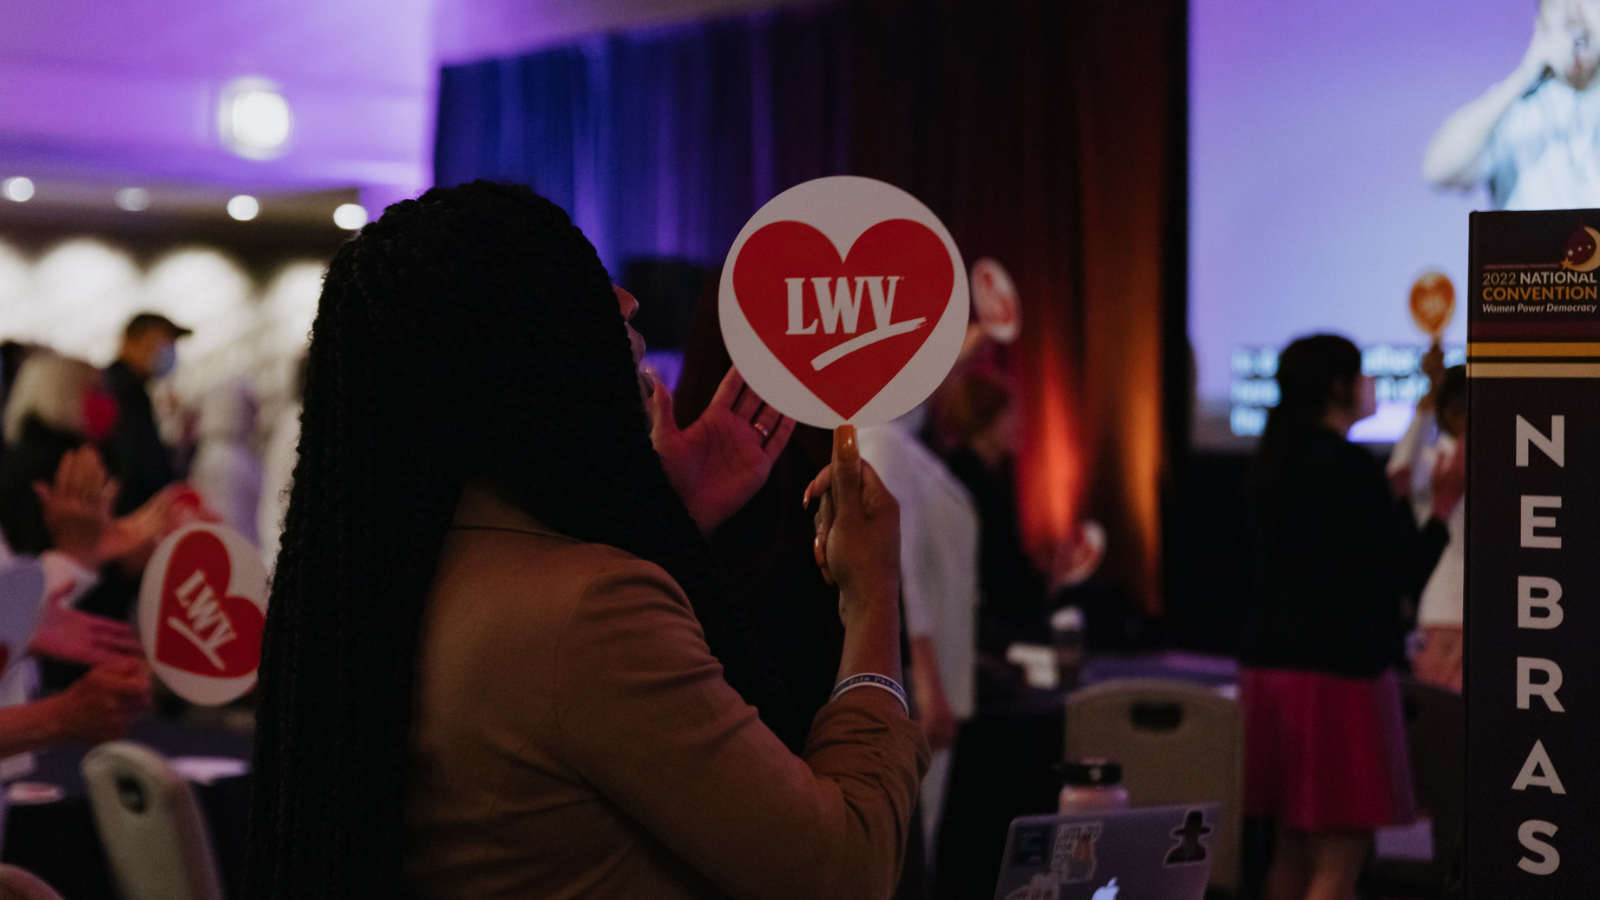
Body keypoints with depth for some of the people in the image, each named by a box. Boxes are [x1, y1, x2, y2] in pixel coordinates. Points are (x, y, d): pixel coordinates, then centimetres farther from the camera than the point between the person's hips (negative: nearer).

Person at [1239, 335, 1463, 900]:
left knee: (1291, 852, 14)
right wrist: (1444, 504, 1)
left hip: (1270, 664, 8)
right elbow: (1410, 574, -12)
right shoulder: (1349, 466, -13)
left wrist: (1399, 494, 28)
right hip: (1338, 672, -8)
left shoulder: (1275, 463, 11)